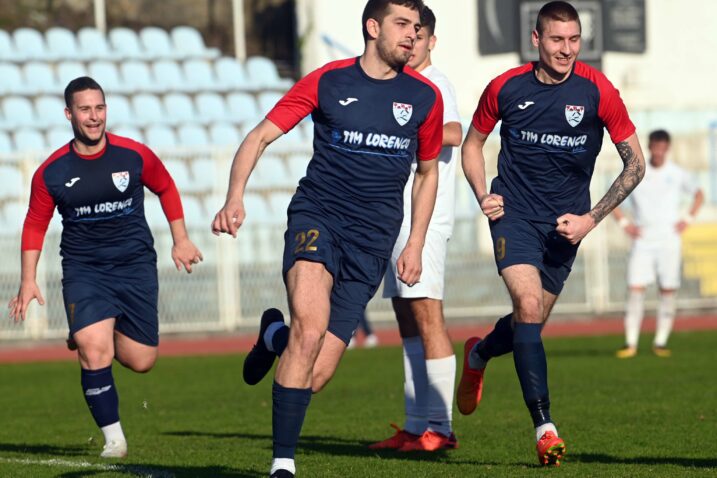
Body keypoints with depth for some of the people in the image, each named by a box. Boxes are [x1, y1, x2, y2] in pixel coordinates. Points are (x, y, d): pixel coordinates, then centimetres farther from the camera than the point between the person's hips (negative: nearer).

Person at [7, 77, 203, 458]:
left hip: (135, 265, 1)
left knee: (140, 361, 1)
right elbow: (35, 224, 8)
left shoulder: (135, 155, -4)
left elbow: (166, 188, 15)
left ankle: (88, 336, 35)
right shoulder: (51, 173, -4)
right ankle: (113, 438, -6)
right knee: (95, 353, -21)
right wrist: (28, 280, 3)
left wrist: (180, 240, 14)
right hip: (83, 269, -1)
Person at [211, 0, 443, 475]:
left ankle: (275, 337, 29)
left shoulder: (425, 96, 7)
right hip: (318, 216, -2)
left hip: (372, 240, 2)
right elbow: (260, 137, 0)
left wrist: (416, 245, 14)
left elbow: (428, 171, 21)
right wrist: (235, 198, -16)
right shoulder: (327, 81, 0)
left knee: (316, 376, -7)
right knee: (311, 327, -29)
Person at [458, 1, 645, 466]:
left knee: (531, 323, 10)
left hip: (565, 224, 2)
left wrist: (591, 218, -9)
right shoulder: (506, 88, -6)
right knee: (528, 306, -22)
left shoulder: (597, 91, -9)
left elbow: (635, 163, -2)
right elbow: (473, 142, 13)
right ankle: (545, 427, -20)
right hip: (515, 214, -2)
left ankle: (479, 354, 47)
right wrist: (483, 196, -4)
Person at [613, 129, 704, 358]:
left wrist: (687, 219, 6)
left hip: (669, 241, 1)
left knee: (668, 291, -2)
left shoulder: (677, 174, 3)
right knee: (635, 288, -10)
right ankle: (631, 344, -8)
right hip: (643, 242, -1)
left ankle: (660, 343, 5)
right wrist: (625, 223, 1)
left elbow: (698, 195, 19)